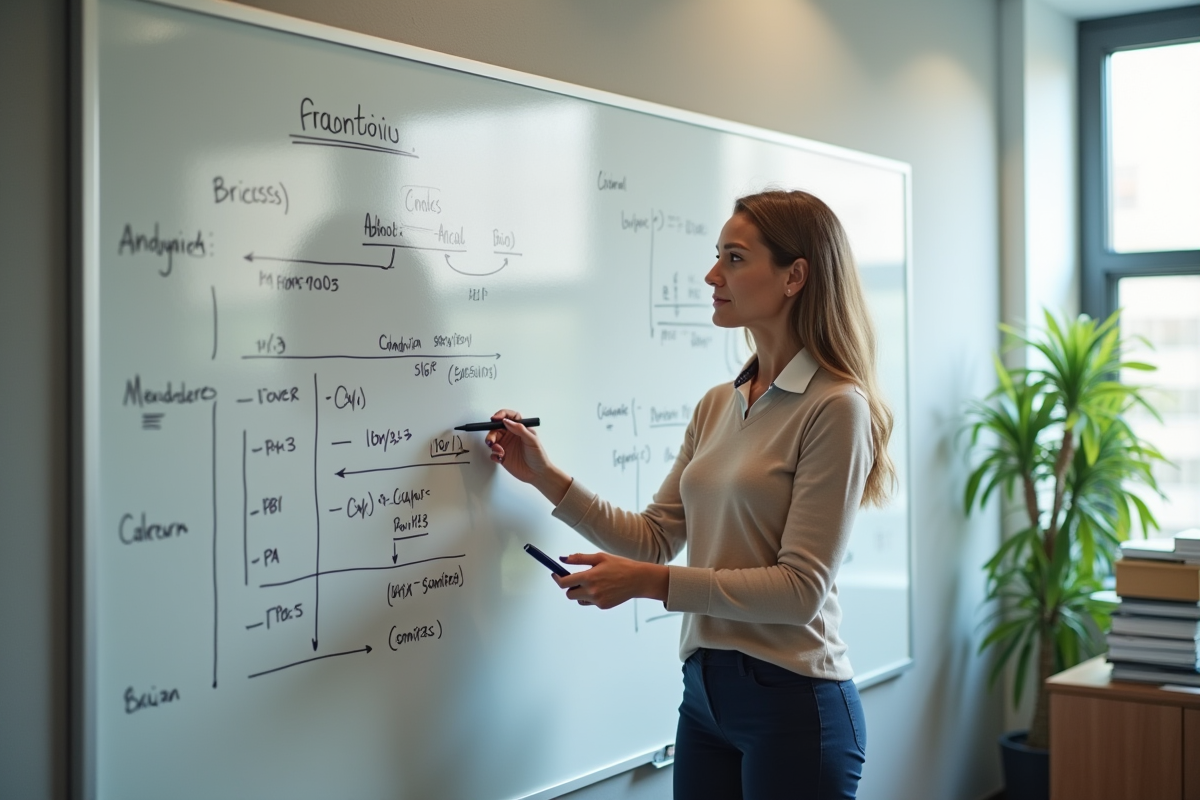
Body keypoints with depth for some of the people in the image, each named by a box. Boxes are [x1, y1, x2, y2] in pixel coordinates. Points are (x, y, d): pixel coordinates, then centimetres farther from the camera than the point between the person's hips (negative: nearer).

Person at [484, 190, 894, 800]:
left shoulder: (834, 407, -14)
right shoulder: (716, 407, 8)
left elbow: (801, 589, -18)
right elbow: (655, 538, 10)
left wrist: (649, 583, -20)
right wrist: (544, 476, 6)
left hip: (794, 703, -7)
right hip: (705, 694, 7)